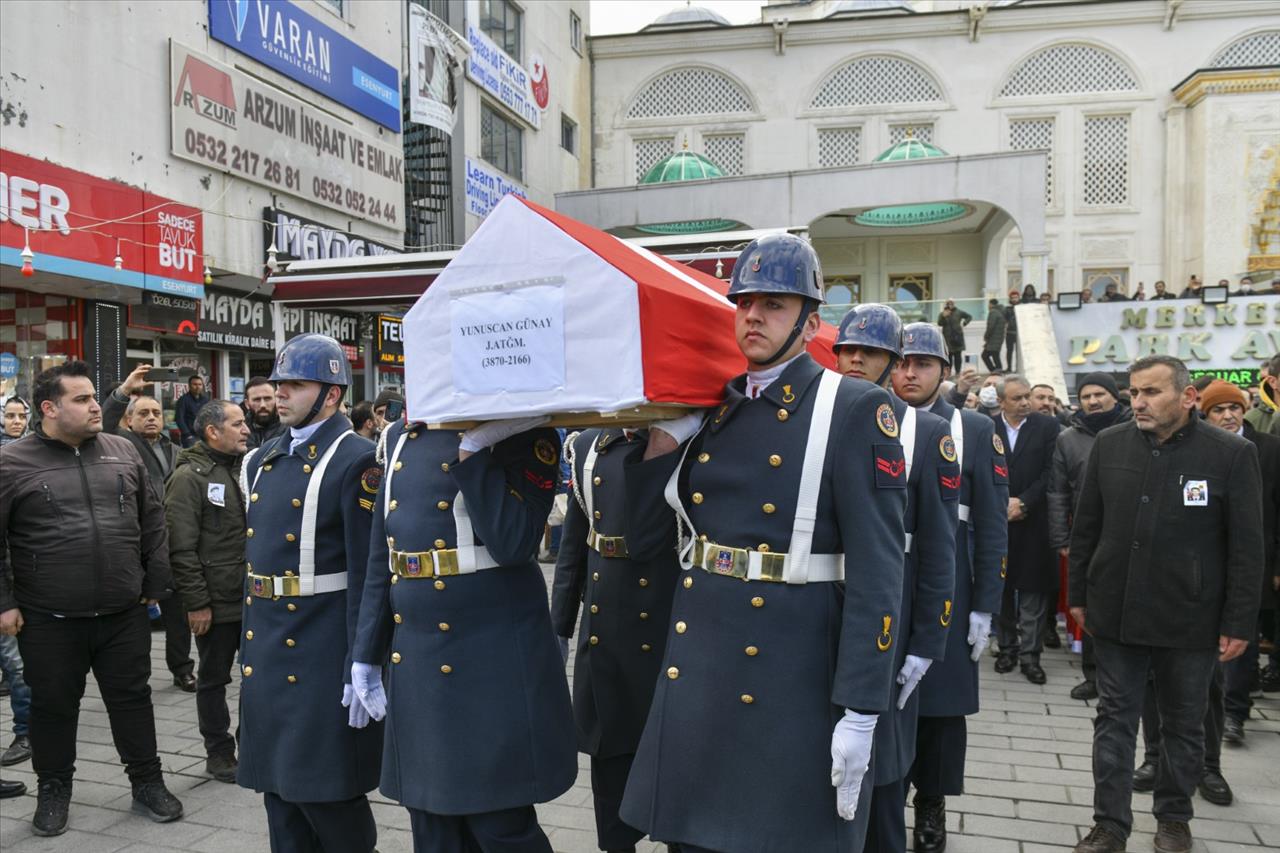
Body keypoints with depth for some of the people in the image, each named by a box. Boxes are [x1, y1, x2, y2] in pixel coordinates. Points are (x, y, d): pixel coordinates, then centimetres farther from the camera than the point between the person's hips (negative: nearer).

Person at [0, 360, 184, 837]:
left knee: (133, 698, 11)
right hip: (49, 619, -2)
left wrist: (156, 585, 6)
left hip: (125, 613, 2)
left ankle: (148, 784, 24)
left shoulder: (123, 453, 4)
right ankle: (53, 791, 31)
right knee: (53, 707, 12)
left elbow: (152, 523, 9)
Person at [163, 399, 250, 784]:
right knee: (214, 679, 8)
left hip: (254, 597, 7)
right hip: (216, 603, -7)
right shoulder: (190, 477, -12)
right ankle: (219, 753, 21)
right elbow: (182, 548, -16)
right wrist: (197, 603, -17)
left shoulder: (245, 468, 11)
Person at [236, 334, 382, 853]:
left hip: (322, 652, -8)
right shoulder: (263, 461, 12)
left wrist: (359, 669, -17)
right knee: (278, 789, 17)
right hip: (266, 648, 8)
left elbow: (367, 575, -16)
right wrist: (250, 642, 18)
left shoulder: (356, 461, -13)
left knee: (328, 794, 2)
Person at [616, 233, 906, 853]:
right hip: (695, 672, 5)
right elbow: (643, 542, 8)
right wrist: (659, 441, -3)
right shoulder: (706, 410, 8)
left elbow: (877, 571, -12)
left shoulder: (856, 410, -8)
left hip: (794, 682, -5)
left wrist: (859, 711, -15)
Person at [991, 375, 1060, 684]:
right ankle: (1007, 647, 22)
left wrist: (1022, 502, -11)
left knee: (1033, 589, 2)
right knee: (1001, 587, 9)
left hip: (1033, 522, -1)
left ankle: (1030, 654, 11)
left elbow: (1050, 472, -5)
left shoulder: (1047, 426, 0)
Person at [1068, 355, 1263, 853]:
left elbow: (1246, 547, -6)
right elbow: (1085, 527, 7)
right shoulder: (1108, 445, 0)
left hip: (1189, 620, -2)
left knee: (1184, 725, 14)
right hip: (1116, 613, 2)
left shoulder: (1232, 454, -8)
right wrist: (1078, 595, 7)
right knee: (1115, 720, 9)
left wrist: (1239, 623, -7)